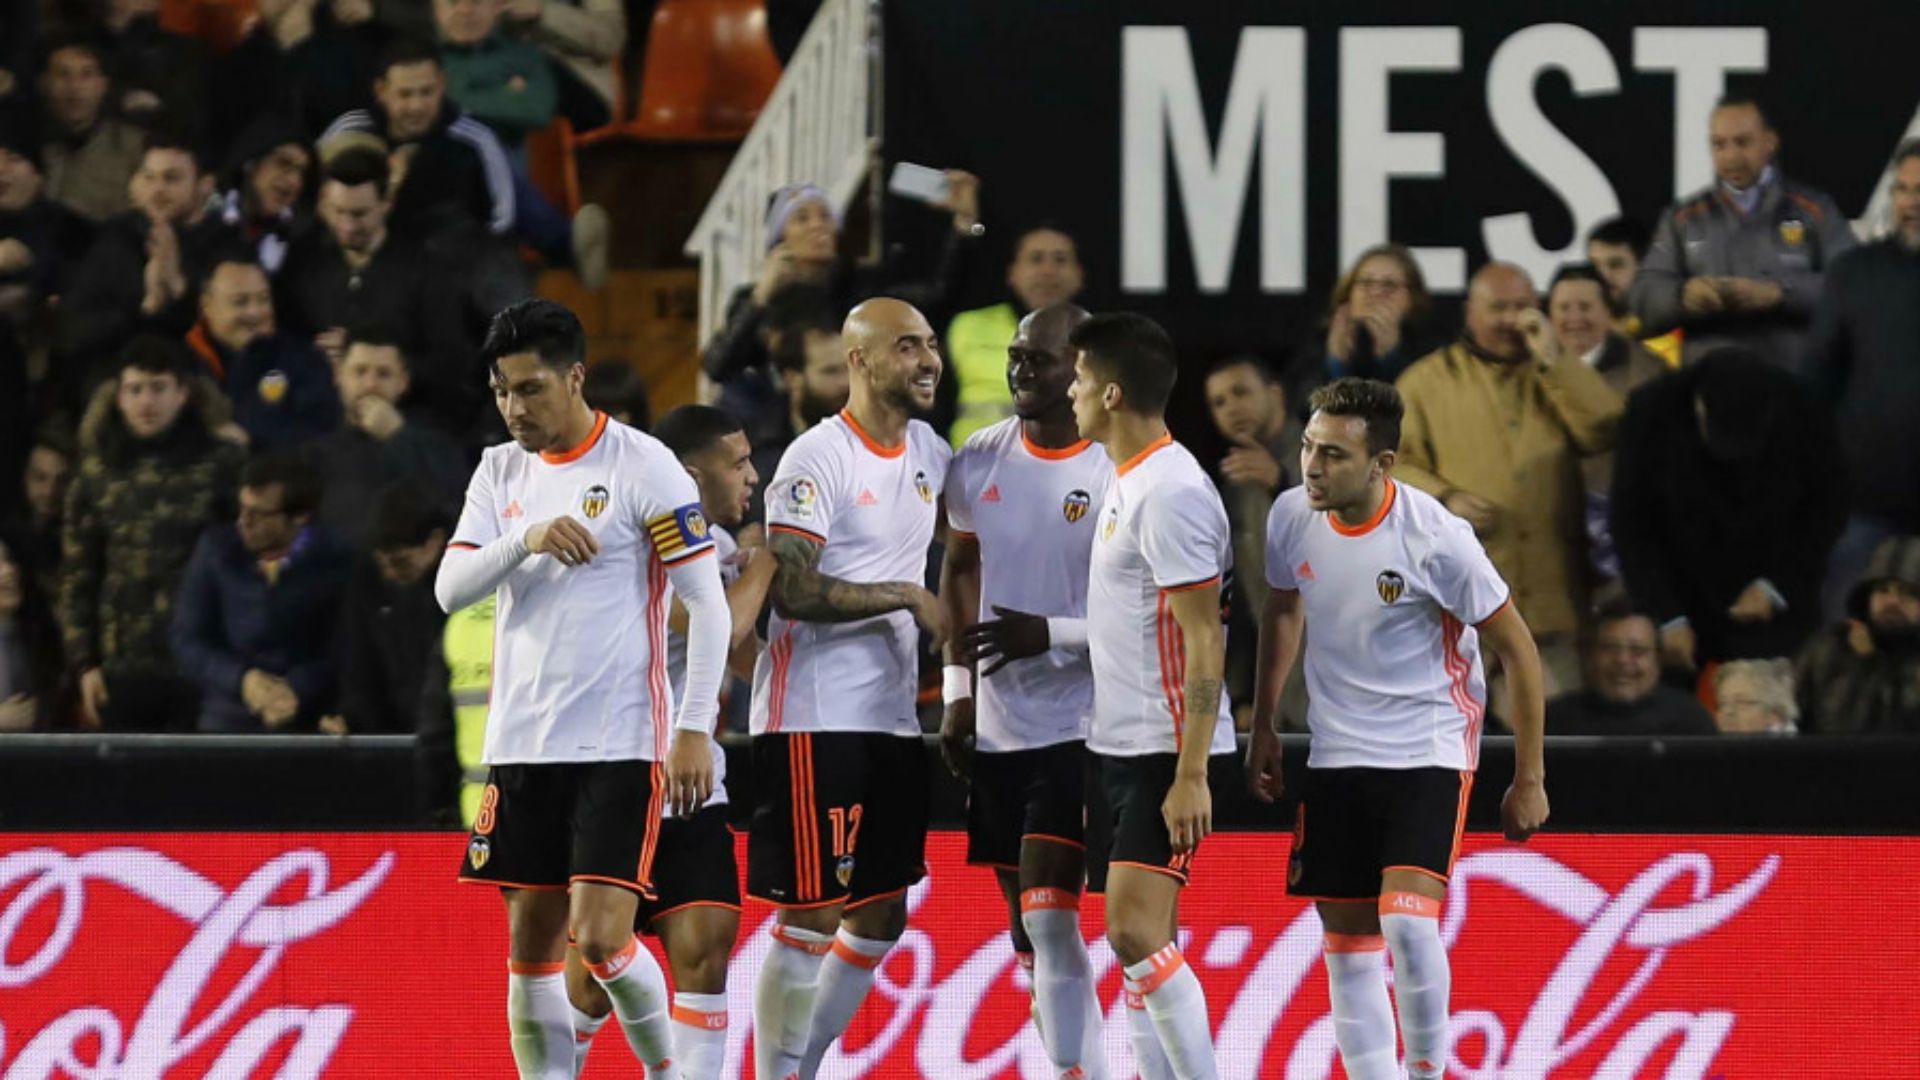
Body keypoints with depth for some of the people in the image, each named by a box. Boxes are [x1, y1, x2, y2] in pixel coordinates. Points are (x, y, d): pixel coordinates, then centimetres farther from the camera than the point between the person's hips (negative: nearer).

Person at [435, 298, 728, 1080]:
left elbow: (708, 605, -6)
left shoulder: (643, 467, -7)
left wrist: (695, 729, -12)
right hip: (523, 744, 6)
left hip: (621, 743, -6)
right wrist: (526, 540, -17)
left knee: (601, 938, -13)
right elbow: (450, 590, 1)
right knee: (531, 947, 5)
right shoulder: (500, 472, 10)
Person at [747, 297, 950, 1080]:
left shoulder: (932, 455, 11)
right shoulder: (818, 459, -13)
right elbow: (793, 590, -21)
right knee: (807, 921, -6)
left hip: (892, 720, 8)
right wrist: (906, 597, -17)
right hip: (815, 718, -8)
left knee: (881, 919, 11)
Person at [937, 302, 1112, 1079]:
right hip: (996, 725, 6)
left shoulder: (1119, 472, -12)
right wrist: (957, 691, 13)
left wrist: (1054, 635, -22)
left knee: (1048, 918, -15)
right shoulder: (980, 461, 5)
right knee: (1028, 930, 10)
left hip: (1077, 727, -6)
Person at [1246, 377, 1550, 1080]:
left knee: (1408, 922, -22)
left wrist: (1529, 778, -7)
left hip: (1429, 751, -5)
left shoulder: (1436, 539, -19)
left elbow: (1518, 651, -9)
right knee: (1347, 943, 4)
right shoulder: (1291, 517, -4)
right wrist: (1263, 726, 18)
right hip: (1336, 754, 5)